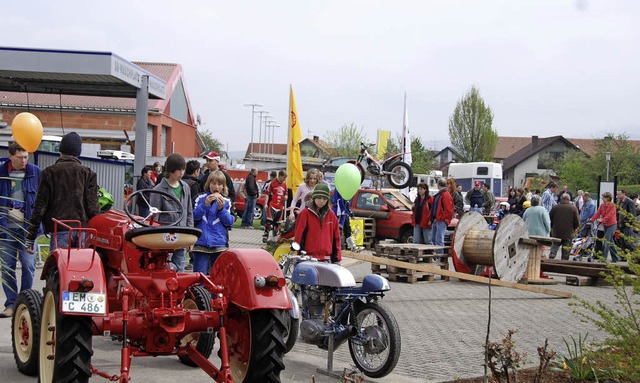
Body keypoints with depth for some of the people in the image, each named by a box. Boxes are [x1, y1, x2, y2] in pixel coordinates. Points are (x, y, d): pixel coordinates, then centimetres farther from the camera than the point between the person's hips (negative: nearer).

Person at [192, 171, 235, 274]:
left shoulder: (226, 201, 6)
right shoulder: (201, 198, 4)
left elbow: (230, 222, -1)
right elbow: (194, 217, -6)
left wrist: (221, 208, -14)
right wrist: (205, 205, -18)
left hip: (220, 244, 1)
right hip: (201, 242, -1)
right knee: (199, 273, -2)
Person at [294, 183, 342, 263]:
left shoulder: (331, 215, 10)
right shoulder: (305, 213, -2)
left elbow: (336, 238, 13)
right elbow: (299, 235, -3)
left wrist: (337, 259, 9)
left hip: (326, 259, 4)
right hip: (309, 259, -3)